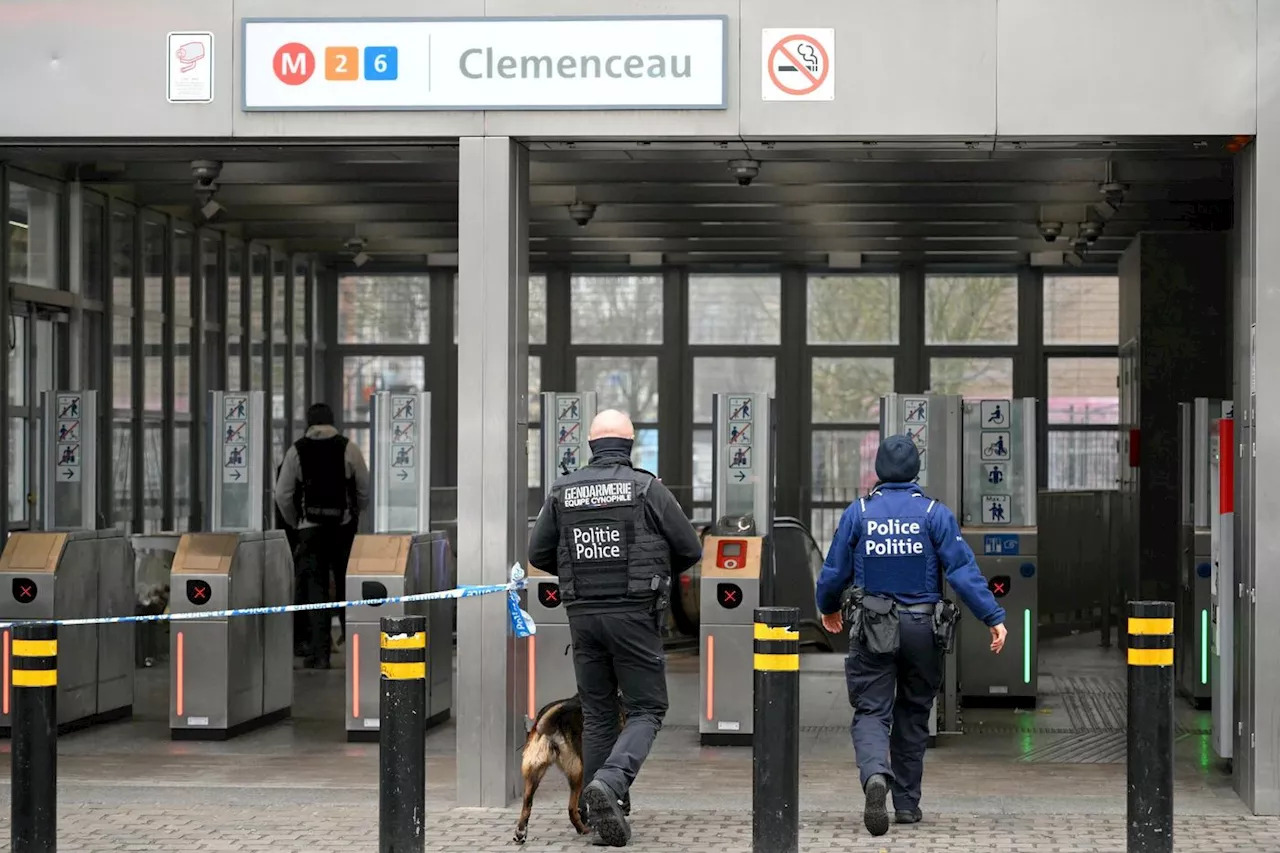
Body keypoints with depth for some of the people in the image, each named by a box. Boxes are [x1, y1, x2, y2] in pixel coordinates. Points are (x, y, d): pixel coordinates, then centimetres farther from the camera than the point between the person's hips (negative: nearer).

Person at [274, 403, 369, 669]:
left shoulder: (296, 451, 1)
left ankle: (318, 654, -3)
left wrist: (295, 523, 16)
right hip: (344, 527, 0)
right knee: (347, 587, 11)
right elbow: (365, 490, 2)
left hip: (310, 528, 0)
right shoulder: (348, 448, 0)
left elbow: (283, 495, 2)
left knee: (314, 589, 2)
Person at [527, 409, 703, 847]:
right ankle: (611, 781, -22)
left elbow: (538, 554, 7)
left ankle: (601, 811, 12)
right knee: (646, 710, 3)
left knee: (597, 714, 13)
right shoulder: (647, 488, -5)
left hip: (583, 615, 3)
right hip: (635, 615, -3)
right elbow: (690, 550, 0)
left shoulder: (563, 491, 2)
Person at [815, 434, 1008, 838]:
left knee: (870, 713, 0)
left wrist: (828, 608, 23)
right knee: (913, 716, 16)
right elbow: (963, 570, -12)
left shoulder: (858, 512, -2)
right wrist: (994, 617, -10)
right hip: (923, 630, 1)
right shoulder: (934, 513, -5)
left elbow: (834, 573, 3)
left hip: (872, 632, -1)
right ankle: (907, 803, 22)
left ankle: (875, 775, -31)